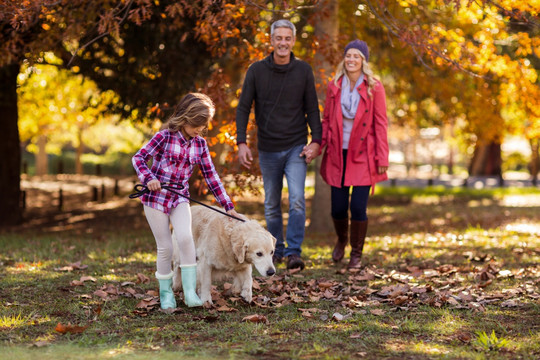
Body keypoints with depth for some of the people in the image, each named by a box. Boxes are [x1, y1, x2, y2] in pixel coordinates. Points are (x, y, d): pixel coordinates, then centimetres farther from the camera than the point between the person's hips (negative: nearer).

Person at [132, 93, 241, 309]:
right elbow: (139, 157, -10)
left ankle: (190, 292, -17)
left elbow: (210, 176, 5)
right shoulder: (165, 137, -12)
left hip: (180, 199, 3)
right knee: (165, 247, 0)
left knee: (185, 237, -22)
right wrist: (148, 178, -28)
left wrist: (228, 205, 4)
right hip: (155, 197, -2)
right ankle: (166, 293, 19)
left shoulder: (200, 145, 1)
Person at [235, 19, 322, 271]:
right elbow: (243, 108, 0)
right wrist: (241, 142, -9)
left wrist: (316, 140, -7)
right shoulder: (257, 70, -2)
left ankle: (294, 252, -13)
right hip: (268, 150, 1)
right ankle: (276, 250, 24)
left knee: (297, 200, -15)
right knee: (271, 205, 11)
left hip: (296, 148, -1)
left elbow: (312, 109, 3)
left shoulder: (303, 70, -1)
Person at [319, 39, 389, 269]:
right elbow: (326, 120, 10)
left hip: (362, 156, -2)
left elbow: (381, 124, -3)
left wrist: (382, 158, -7)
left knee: (358, 208, -7)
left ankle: (356, 253, 14)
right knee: (338, 208, 2)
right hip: (338, 155, 2)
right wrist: (317, 145, -4)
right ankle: (341, 240, 35)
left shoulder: (374, 88, -3)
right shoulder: (334, 86, 5)